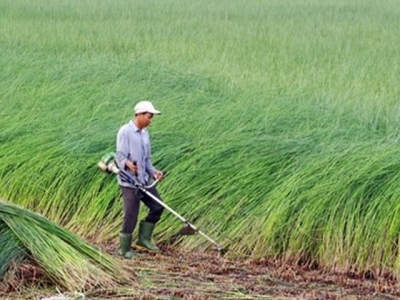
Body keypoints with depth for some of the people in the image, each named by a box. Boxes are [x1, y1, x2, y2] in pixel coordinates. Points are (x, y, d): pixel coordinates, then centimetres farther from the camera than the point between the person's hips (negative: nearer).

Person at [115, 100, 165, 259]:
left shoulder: (145, 133, 14)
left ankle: (144, 239, 18)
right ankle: (125, 249, 11)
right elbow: (120, 156, -18)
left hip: (144, 181, 8)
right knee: (131, 216, -5)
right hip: (129, 182, -8)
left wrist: (154, 172, 6)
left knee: (157, 207, 6)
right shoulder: (125, 132, -12)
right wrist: (128, 164, -39)